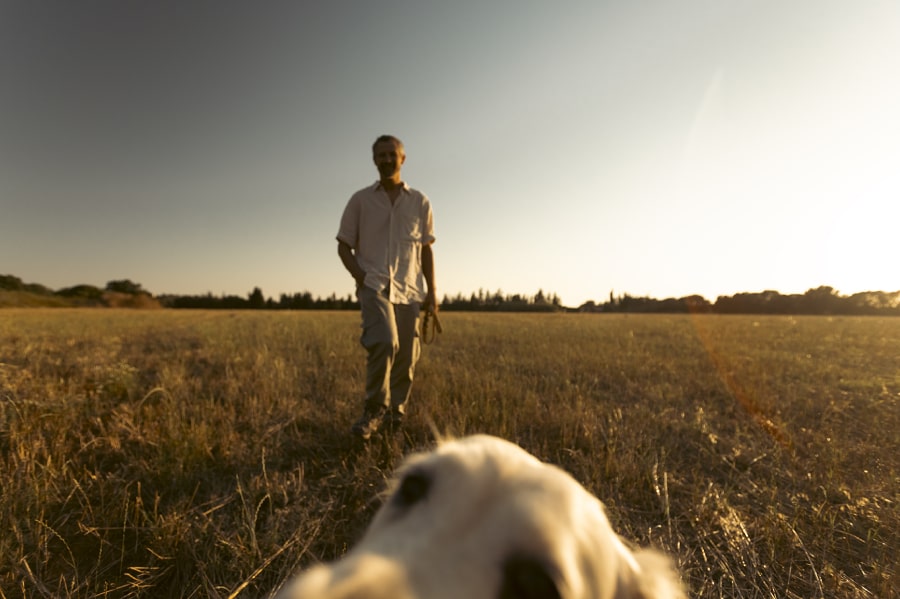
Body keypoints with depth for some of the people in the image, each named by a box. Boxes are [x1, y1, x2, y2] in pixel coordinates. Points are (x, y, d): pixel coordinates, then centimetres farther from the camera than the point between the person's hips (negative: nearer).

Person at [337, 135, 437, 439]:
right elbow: (344, 246, 9)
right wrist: (361, 278, -7)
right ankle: (374, 410, -7)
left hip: (409, 290, 2)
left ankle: (396, 412, 24)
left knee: (406, 357, 3)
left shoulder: (420, 202, 11)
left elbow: (426, 250, 12)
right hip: (374, 286, -2)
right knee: (384, 343, -24)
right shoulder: (360, 200, 7)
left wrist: (432, 292, 6)